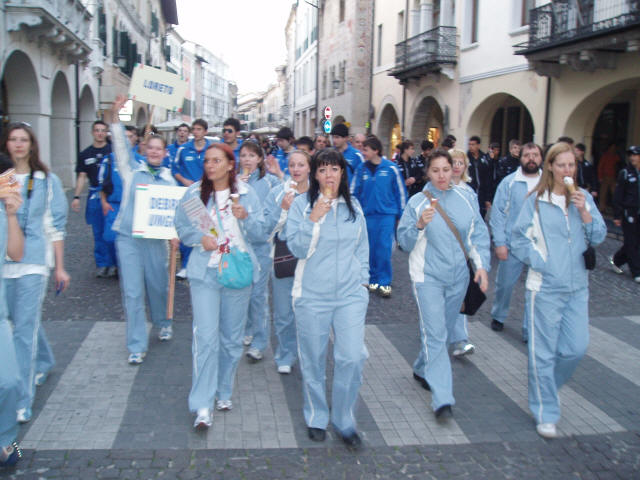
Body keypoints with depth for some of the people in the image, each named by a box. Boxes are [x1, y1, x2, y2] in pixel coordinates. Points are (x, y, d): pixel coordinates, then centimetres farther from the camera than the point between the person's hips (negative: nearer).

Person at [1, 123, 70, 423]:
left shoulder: (47, 181, 3)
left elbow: (55, 226, 4)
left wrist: (60, 267, 4)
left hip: (32, 262, -3)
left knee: (24, 329, -6)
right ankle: (44, 362, 45)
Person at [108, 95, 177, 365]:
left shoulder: (169, 180, 9)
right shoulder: (132, 170, 4)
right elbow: (120, 147, -7)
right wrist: (115, 115, -18)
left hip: (155, 239, 1)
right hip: (128, 238, -1)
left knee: (158, 285, 12)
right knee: (132, 292, -2)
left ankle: (163, 323, 42)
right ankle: (137, 346, 7)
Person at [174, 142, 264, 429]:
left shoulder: (246, 194, 3)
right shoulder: (194, 193, 2)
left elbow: (259, 234, 3)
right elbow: (181, 227, 6)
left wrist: (245, 217, -16)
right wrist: (200, 238, -12)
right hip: (205, 273, -1)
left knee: (232, 338, 11)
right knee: (206, 338, -10)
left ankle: (224, 392, 30)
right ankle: (202, 406, -4)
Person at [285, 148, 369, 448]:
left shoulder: (353, 206, 9)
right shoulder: (301, 204, -2)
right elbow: (297, 248, -9)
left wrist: (363, 279, 13)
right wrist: (314, 219, -19)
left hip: (350, 294, 2)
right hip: (312, 296, -2)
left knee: (352, 358, -6)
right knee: (313, 360, 8)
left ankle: (344, 421, 14)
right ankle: (316, 418, 29)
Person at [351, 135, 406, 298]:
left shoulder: (391, 168, -5)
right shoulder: (361, 168, 0)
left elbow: (400, 192, 2)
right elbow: (353, 191, 6)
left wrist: (401, 214, 4)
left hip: (387, 213, -2)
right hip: (367, 214, 2)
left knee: (384, 248, -5)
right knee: (370, 248, 8)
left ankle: (384, 281, 6)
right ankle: (372, 279, 22)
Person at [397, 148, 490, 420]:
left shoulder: (465, 200, 4)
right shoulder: (417, 202, -5)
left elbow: (479, 234, 10)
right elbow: (404, 242, -7)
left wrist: (481, 265, -1)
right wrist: (420, 225, -25)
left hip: (458, 277, 4)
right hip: (427, 277, -4)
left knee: (441, 330, 17)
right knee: (435, 334, -10)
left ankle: (422, 369, 42)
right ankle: (442, 399, -10)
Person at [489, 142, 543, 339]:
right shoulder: (509, 182, -1)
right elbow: (498, 214, -3)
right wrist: (499, 242, -9)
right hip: (512, 245, -1)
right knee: (505, 283, 12)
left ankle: (531, 331, 15)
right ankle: (498, 317, 38)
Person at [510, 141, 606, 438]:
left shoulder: (584, 198, 7)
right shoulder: (537, 200, -4)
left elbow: (598, 238, 2)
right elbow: (519, 238, -3)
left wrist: (584, 212, -12)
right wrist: (539, 262, -11)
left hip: (577, 286, 4)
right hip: (545, 287, -4)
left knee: (576, 348, 5)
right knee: (544, 352, 1)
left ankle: (546, 385, 33)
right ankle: (545, 414, 15)